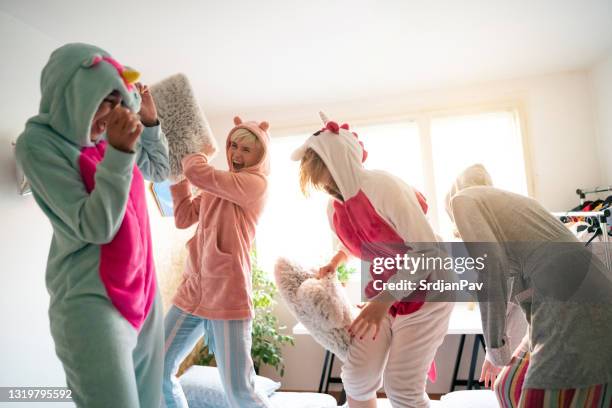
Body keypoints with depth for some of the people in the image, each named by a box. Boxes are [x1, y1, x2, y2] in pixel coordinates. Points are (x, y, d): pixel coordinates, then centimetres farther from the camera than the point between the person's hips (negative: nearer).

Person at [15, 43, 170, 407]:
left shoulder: (109, 135, 6)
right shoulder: (39, 143, -10)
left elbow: (159, 169, 23)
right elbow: (95, 227, -18)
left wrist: (150, 121, 10)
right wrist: (118, 154, -24)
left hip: (143, 291, 6)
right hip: (93, 300, -6)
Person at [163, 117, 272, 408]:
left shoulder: (256, 183, -9)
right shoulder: (217, 184, 16)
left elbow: (196, 172, -18)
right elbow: (183, 218, 14)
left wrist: (201, 153, 3)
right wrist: (178, 176, 11)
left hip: (228, 296, -7)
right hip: (192, 290, 7)